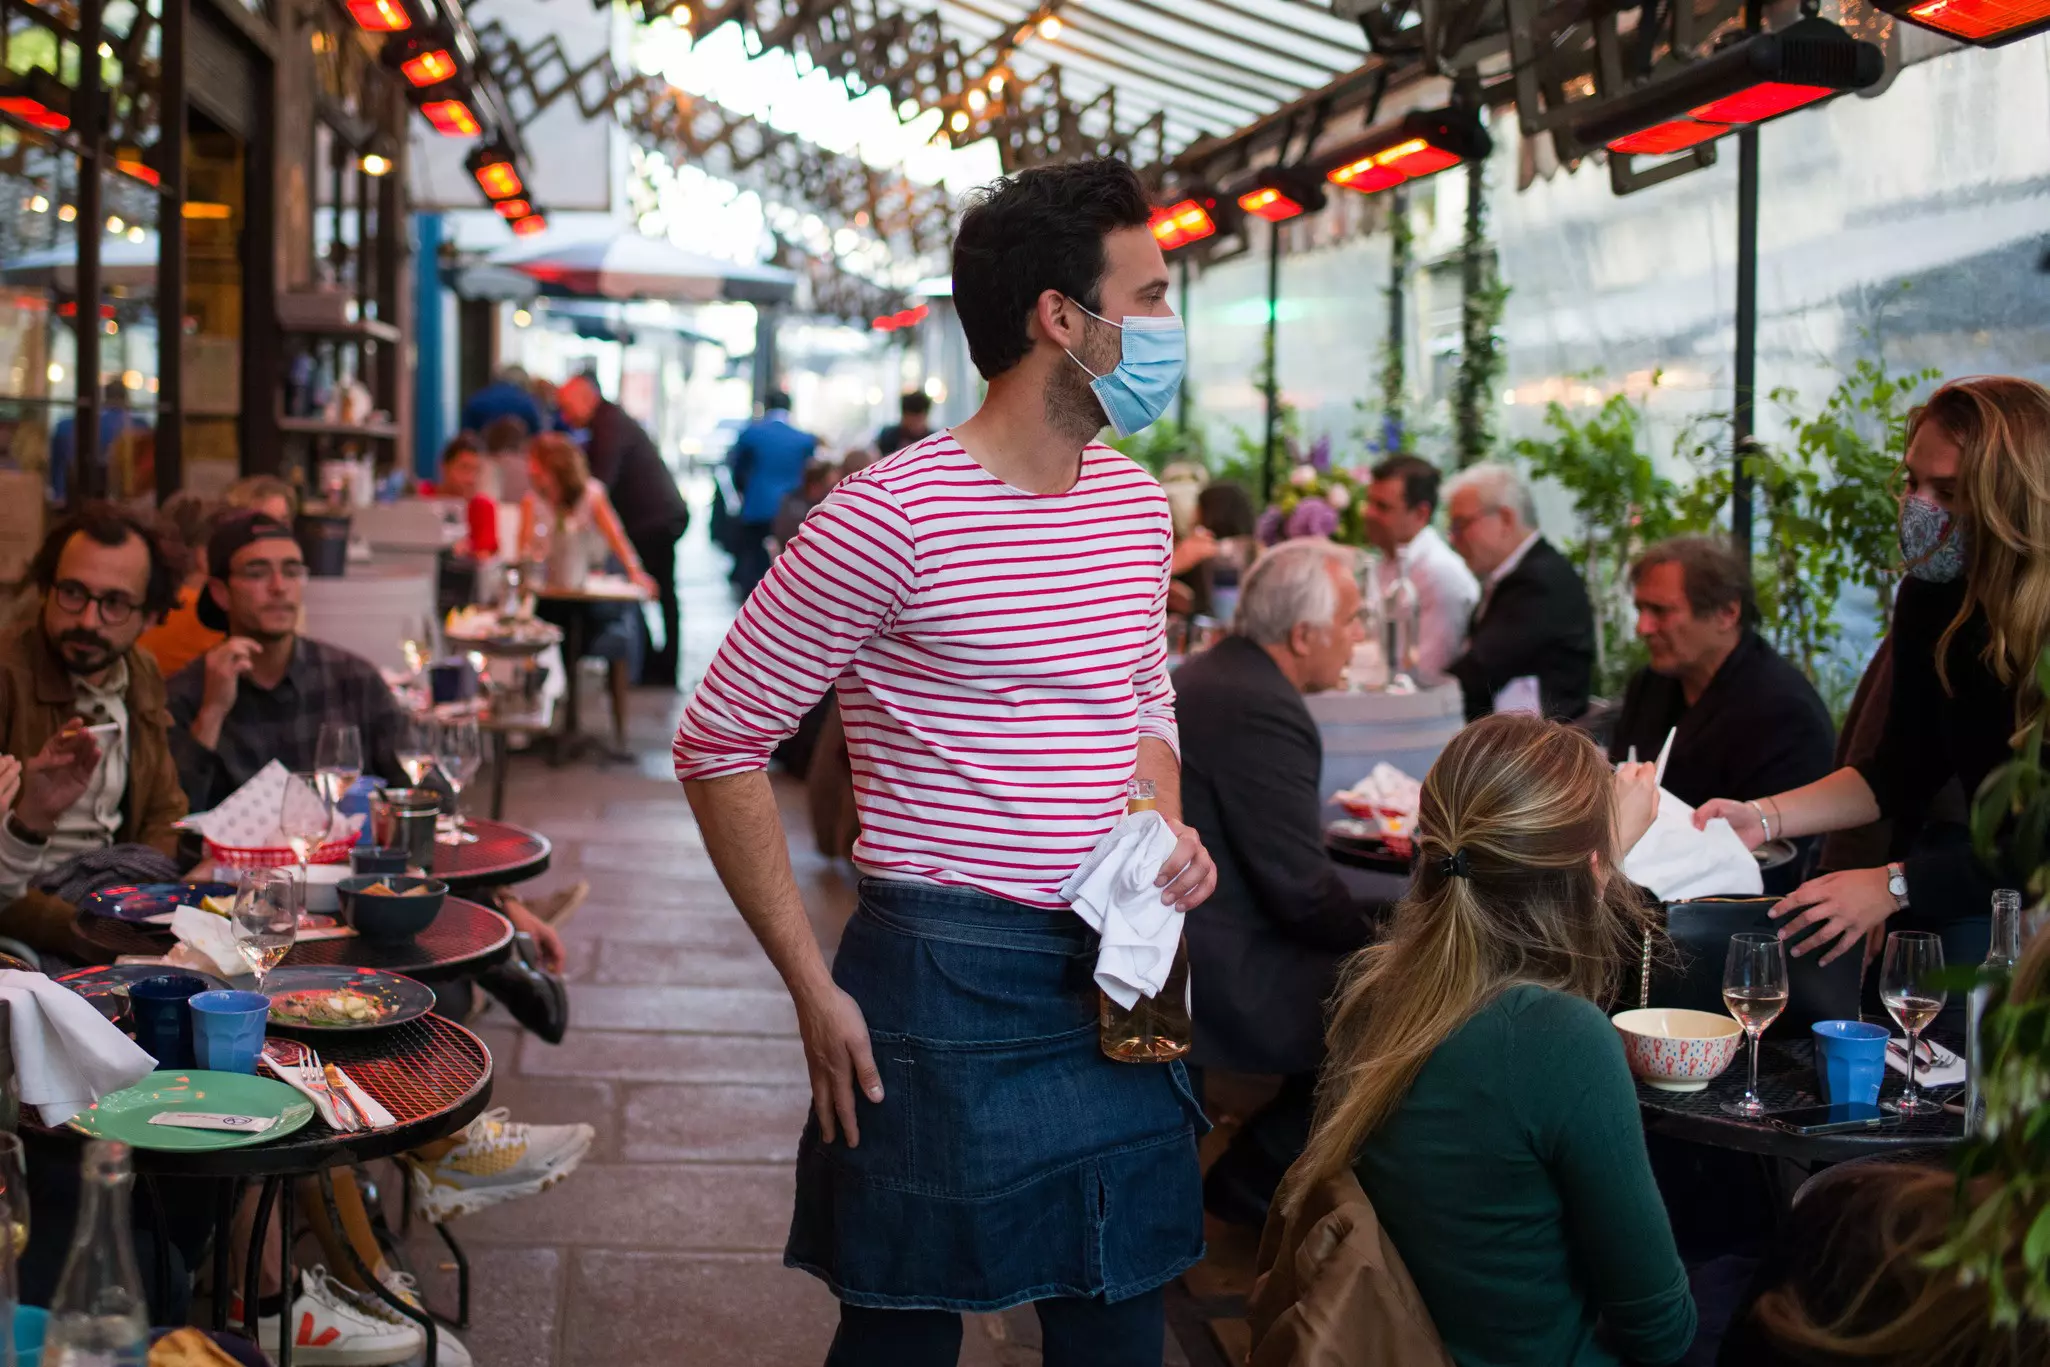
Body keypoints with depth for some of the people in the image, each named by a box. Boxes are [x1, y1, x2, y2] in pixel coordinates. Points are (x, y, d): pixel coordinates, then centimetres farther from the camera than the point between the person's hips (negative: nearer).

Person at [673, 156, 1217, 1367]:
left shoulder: (1137, 504, 8)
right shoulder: (890, 516, -15)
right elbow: (720, 743, -10)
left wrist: (1169, 830, 2)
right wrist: (814, 987, -13)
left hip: (1116, 973, 7)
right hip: (947, 979, -6)